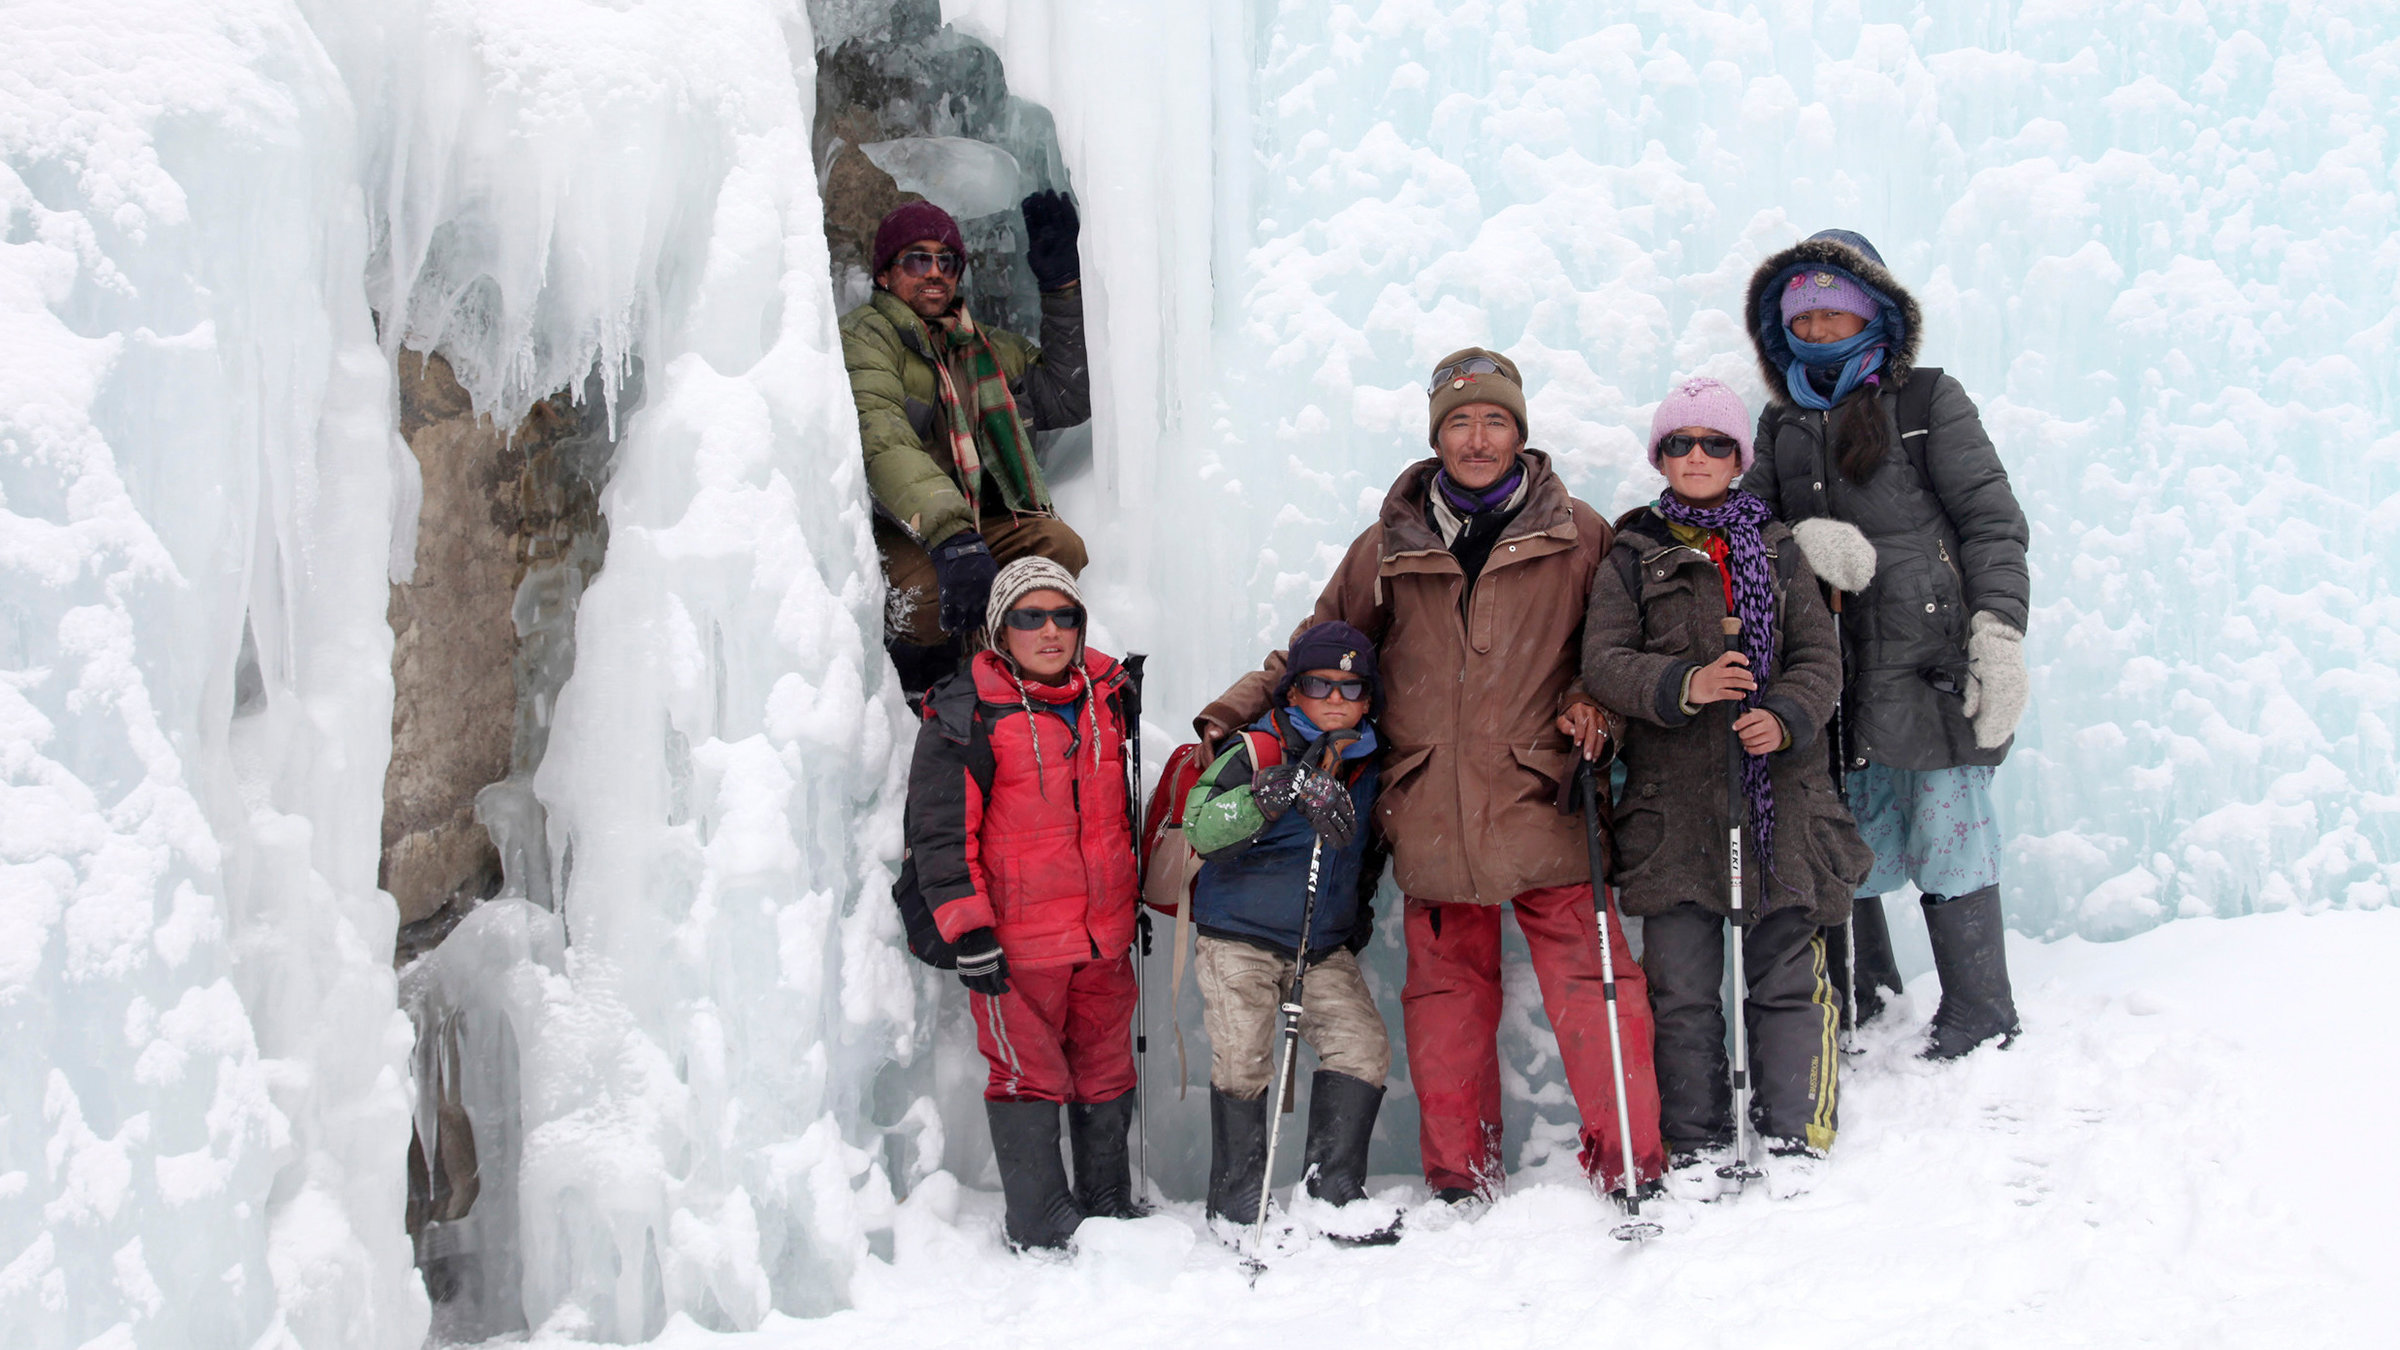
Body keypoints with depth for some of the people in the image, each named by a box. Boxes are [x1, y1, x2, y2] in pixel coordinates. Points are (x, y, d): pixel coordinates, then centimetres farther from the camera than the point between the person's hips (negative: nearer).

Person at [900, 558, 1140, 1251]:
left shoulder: (1107, 695, 9)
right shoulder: (966, 714, -9)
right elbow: (942, 831, -9)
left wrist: (1134, 900, 24)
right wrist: (969, 932, -13)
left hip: (1105, 933, 6)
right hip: (1017, 938, -5)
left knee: (1107, 1072, 14)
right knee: (1030, 1075, -2)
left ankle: (1109, 1206, 29)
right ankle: (1041, 1230, 9)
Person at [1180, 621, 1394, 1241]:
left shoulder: (1368, 770, 7)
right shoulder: (1258, 753, -11)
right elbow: (1201, 829, -27)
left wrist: (1359, 907, 17)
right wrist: (1276, 792, -37)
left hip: (1325, 948, 5)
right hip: (1239, 939, -5)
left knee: (1363, 1048, -6)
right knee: (1242, 1064, -11)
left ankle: (1333, 1189, 4)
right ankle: (1237, 1203, 3)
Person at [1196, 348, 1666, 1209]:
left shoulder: (1577, 537, 5)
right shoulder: (1388, 550, 10)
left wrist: (1593, 704, -7)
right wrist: (1235, 713, 7)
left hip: (1541, 807, -2)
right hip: (1432, 821, 2)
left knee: (1592, 985, -6)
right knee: (1446, 995, 6)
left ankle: (1630, 1163, 6)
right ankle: (1459, 1177, 18)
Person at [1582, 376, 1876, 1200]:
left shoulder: (1778, 550, 14)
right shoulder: (1633, 557, 10)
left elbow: (1819, 655, 8)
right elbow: (1604, 661, 0)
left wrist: (1787, 718, -12)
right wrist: (1685, 686, -17)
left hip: (1780, 792, 1)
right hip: (1673, 799, -1)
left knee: (1786, 974, 1)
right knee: (1682, 985, 0)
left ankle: (1794, 1133, 12)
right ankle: (1695, 1140, 11)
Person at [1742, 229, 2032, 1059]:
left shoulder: (1929, 401, 6)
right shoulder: (1781, 425, 19)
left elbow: (1992, 521, 1)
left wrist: (1999, 636, -10)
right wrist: (1806, 542, -11)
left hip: (1931, 669, -4)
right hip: (1834, 677, 4)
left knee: (1948, 840, -3)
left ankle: (1980, 1024, 7)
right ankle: (1864, 1015, 17)